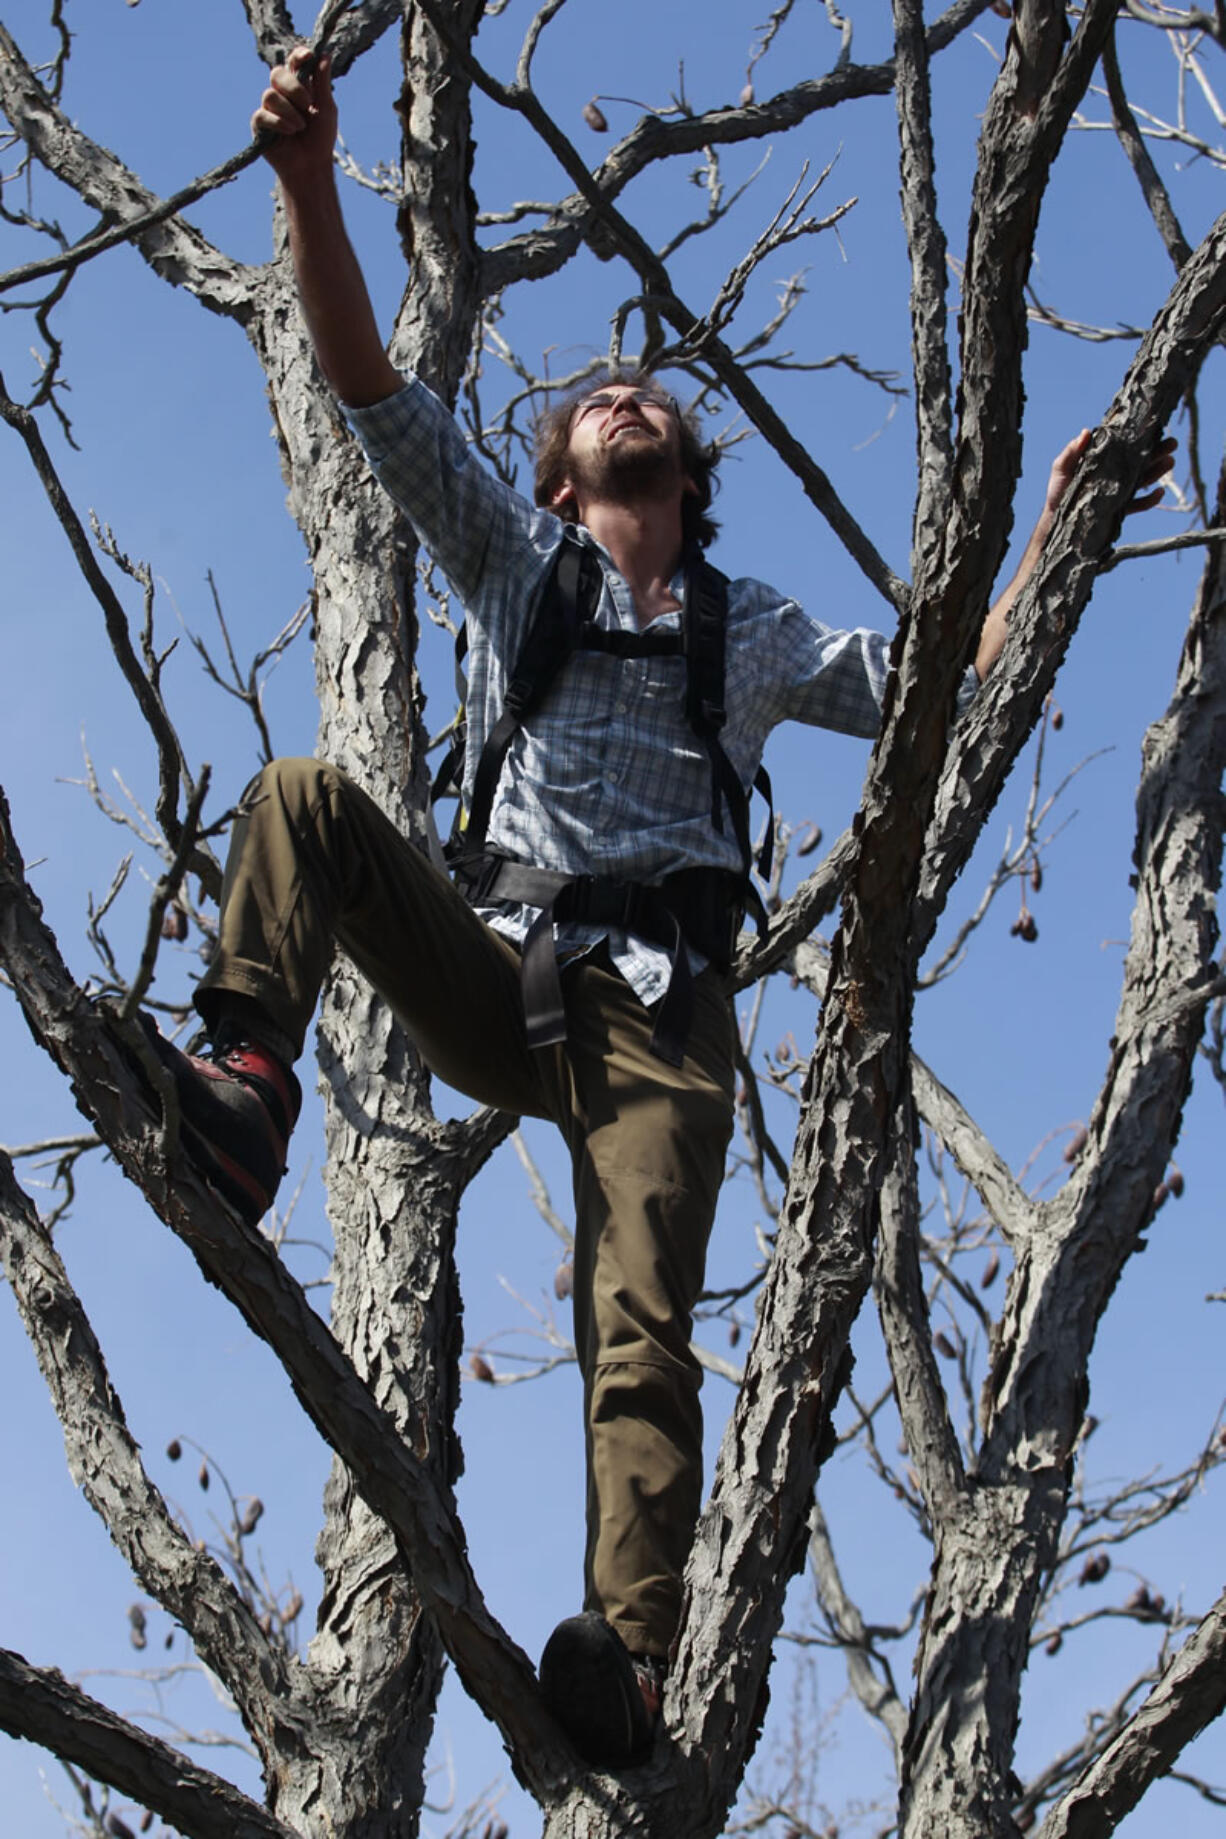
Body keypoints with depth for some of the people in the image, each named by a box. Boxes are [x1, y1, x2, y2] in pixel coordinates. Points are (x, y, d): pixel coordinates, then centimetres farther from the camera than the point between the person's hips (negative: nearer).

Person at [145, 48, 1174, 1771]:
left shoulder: (756, 635, 23)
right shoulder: (514, 558, 20)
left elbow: (966, 695, 21)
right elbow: (366, 379, 7)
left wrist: (1058, 526, 13)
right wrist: (309, 179, -6)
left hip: (658, 1013, 0)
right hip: (497, 979, 1)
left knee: (639, 1332, -19)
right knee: (305, 792, -20)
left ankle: (630, 1659, -29)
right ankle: (246, 1086, -31)